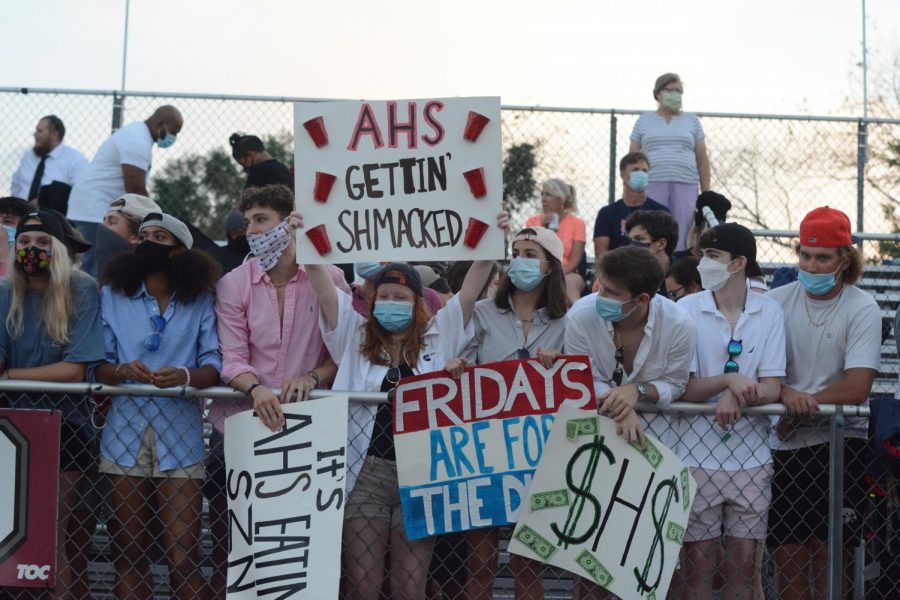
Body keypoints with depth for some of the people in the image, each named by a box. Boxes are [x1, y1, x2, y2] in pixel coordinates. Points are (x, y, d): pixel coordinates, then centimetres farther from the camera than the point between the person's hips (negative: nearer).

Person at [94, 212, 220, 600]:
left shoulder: (201, 301, 4)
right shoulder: (112, 296, 7)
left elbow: (214, 367, -4)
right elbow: (97, 365, 3)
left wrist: (185, 375, -25)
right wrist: (123, 371, -19)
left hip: (180, 436, -2)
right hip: (126, 433, 2)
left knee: (182, 557, -5)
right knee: (128, 551, 6)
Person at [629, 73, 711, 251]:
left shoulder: (691, 121, 17)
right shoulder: (644, 120, 15)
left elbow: (702, 160, 13)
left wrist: (706, 195, 5)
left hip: (685, 186, 1)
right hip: (652, 186, -1)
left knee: (681, 240, -8)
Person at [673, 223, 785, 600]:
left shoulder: (770, 312, 1)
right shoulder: (687, 309, -3)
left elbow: (772, 389, -3)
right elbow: (684, 389, -8)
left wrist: (737, 396, -24)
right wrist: (728, 380, -26)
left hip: (751, 456, 1)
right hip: (698, 453, -1)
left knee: (743, 564, 7)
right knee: (698, 563, 3)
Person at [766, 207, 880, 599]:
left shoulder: (862, 309, -5)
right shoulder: (777, 302, 3)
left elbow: (857, 388, -14)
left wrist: (803, 406, -15)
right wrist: (786, 394, -23)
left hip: (838, 443, -3)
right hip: (784, 445, 3)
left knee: (828, 556, -2)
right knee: (788, 557, 6)